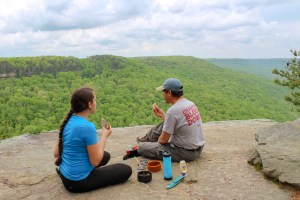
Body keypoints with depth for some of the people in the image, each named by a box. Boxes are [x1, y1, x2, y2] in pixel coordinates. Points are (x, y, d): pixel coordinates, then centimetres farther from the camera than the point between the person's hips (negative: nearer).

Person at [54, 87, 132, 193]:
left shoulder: (68, 121, -2)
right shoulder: (87, 127, -27)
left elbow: (56, 153, 4)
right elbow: (95, 161, -20)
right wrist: (105, 136, -11)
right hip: (78, 182, -8)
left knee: (106, 155, 27)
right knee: (126, 170, 2)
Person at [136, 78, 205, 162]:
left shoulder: (173, 110, -25)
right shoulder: (190, 103, 1)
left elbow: (163, 140, -15)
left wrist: (157, 142, 6)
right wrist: (162, 115, 16)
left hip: (185, 153, -8)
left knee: (141, 147, -6)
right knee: (165, 124, 25)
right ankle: (147, 139, 41)